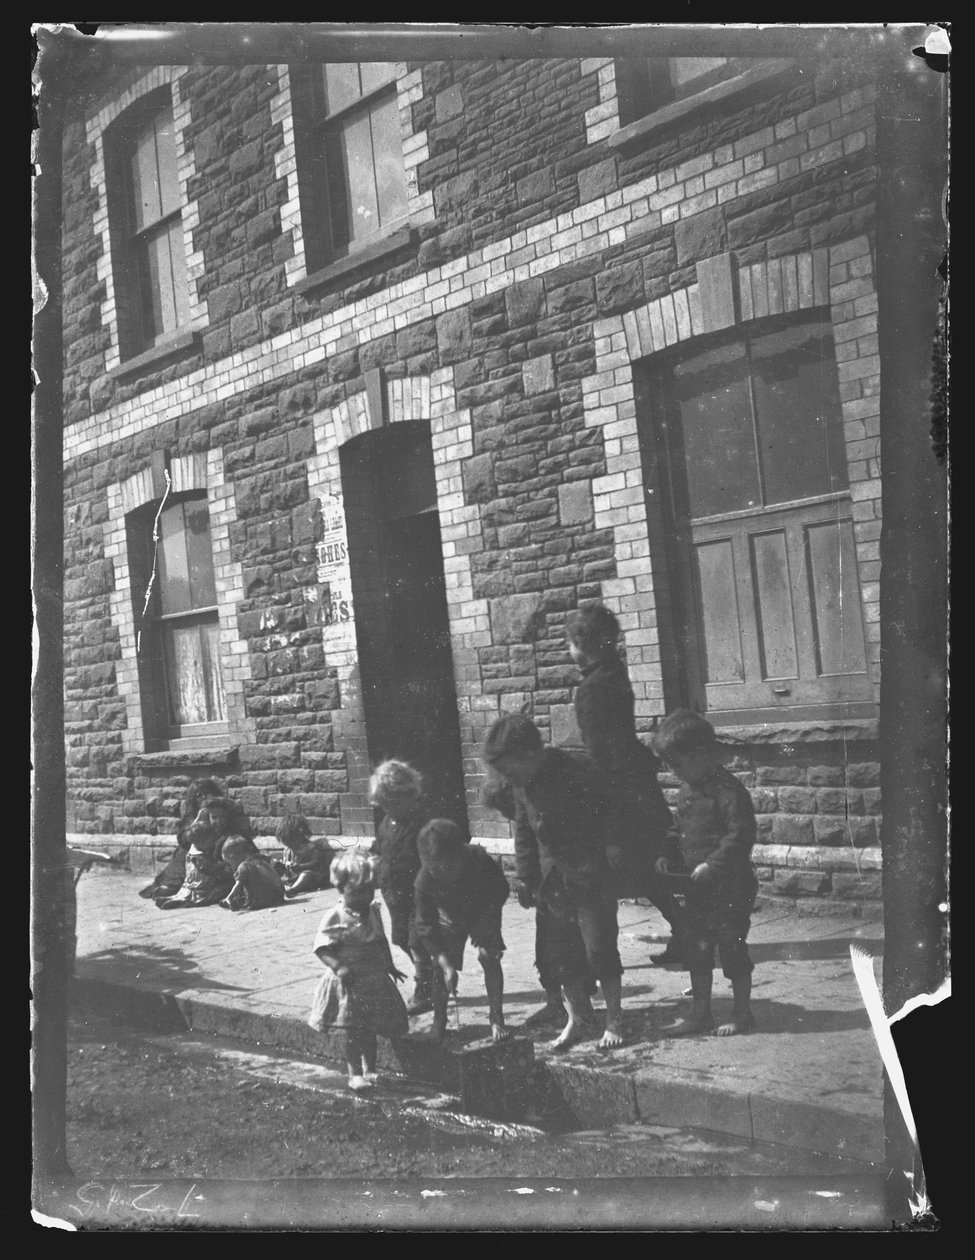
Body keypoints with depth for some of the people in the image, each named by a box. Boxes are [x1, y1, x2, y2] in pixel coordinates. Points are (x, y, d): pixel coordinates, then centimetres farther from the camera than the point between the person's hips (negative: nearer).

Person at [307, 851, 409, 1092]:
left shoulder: (373, 911, 3)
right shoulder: (334, 917, -15)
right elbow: (322, 948, -16)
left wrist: (390, 966, 17)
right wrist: (338, 966, -29)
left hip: (374, 980, 5)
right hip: (349, 983, -5)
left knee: (370, 1030, 14)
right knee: (354, 1031, 0)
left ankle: (370, 1070, 27)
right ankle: (355, 1074, 11)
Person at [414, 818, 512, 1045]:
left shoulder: (479, 859, -36)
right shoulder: (424, 882, -34)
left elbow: (501, 889, -17)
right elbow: (426, 928, -26)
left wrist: (484, 927, -23)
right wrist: (447, 966, -33)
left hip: (483, 912, 0)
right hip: (449, 919, 0)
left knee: (489, 958, -12)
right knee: (440, 966, -7)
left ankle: (496, 1019, -1)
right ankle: (439, 1021, 11)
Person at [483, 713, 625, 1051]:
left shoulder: (579, 775, -19)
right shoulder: (523, 786, 2)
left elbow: (609, 824, -11)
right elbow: (524, 833, 12)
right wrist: (527, 880, 9)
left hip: (591, 879, -6)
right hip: (552, 880, 6)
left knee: (599, 947, -3)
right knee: (561, 952, 9)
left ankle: (614, 1020, 13)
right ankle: (575, 1019, 24)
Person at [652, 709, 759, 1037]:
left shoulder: (728, 790, -17)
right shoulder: (686, 791, 10)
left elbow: (741, 835, -22)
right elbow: (679, 830, 19)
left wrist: (712, 864, -25)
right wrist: (668, 856, 3)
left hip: (730, 887, -8)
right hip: (697, 887, 9)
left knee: (731, 946, 1)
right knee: (696, 948, 12)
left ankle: (743, 1012, 16)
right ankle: (700, 1013, 23)